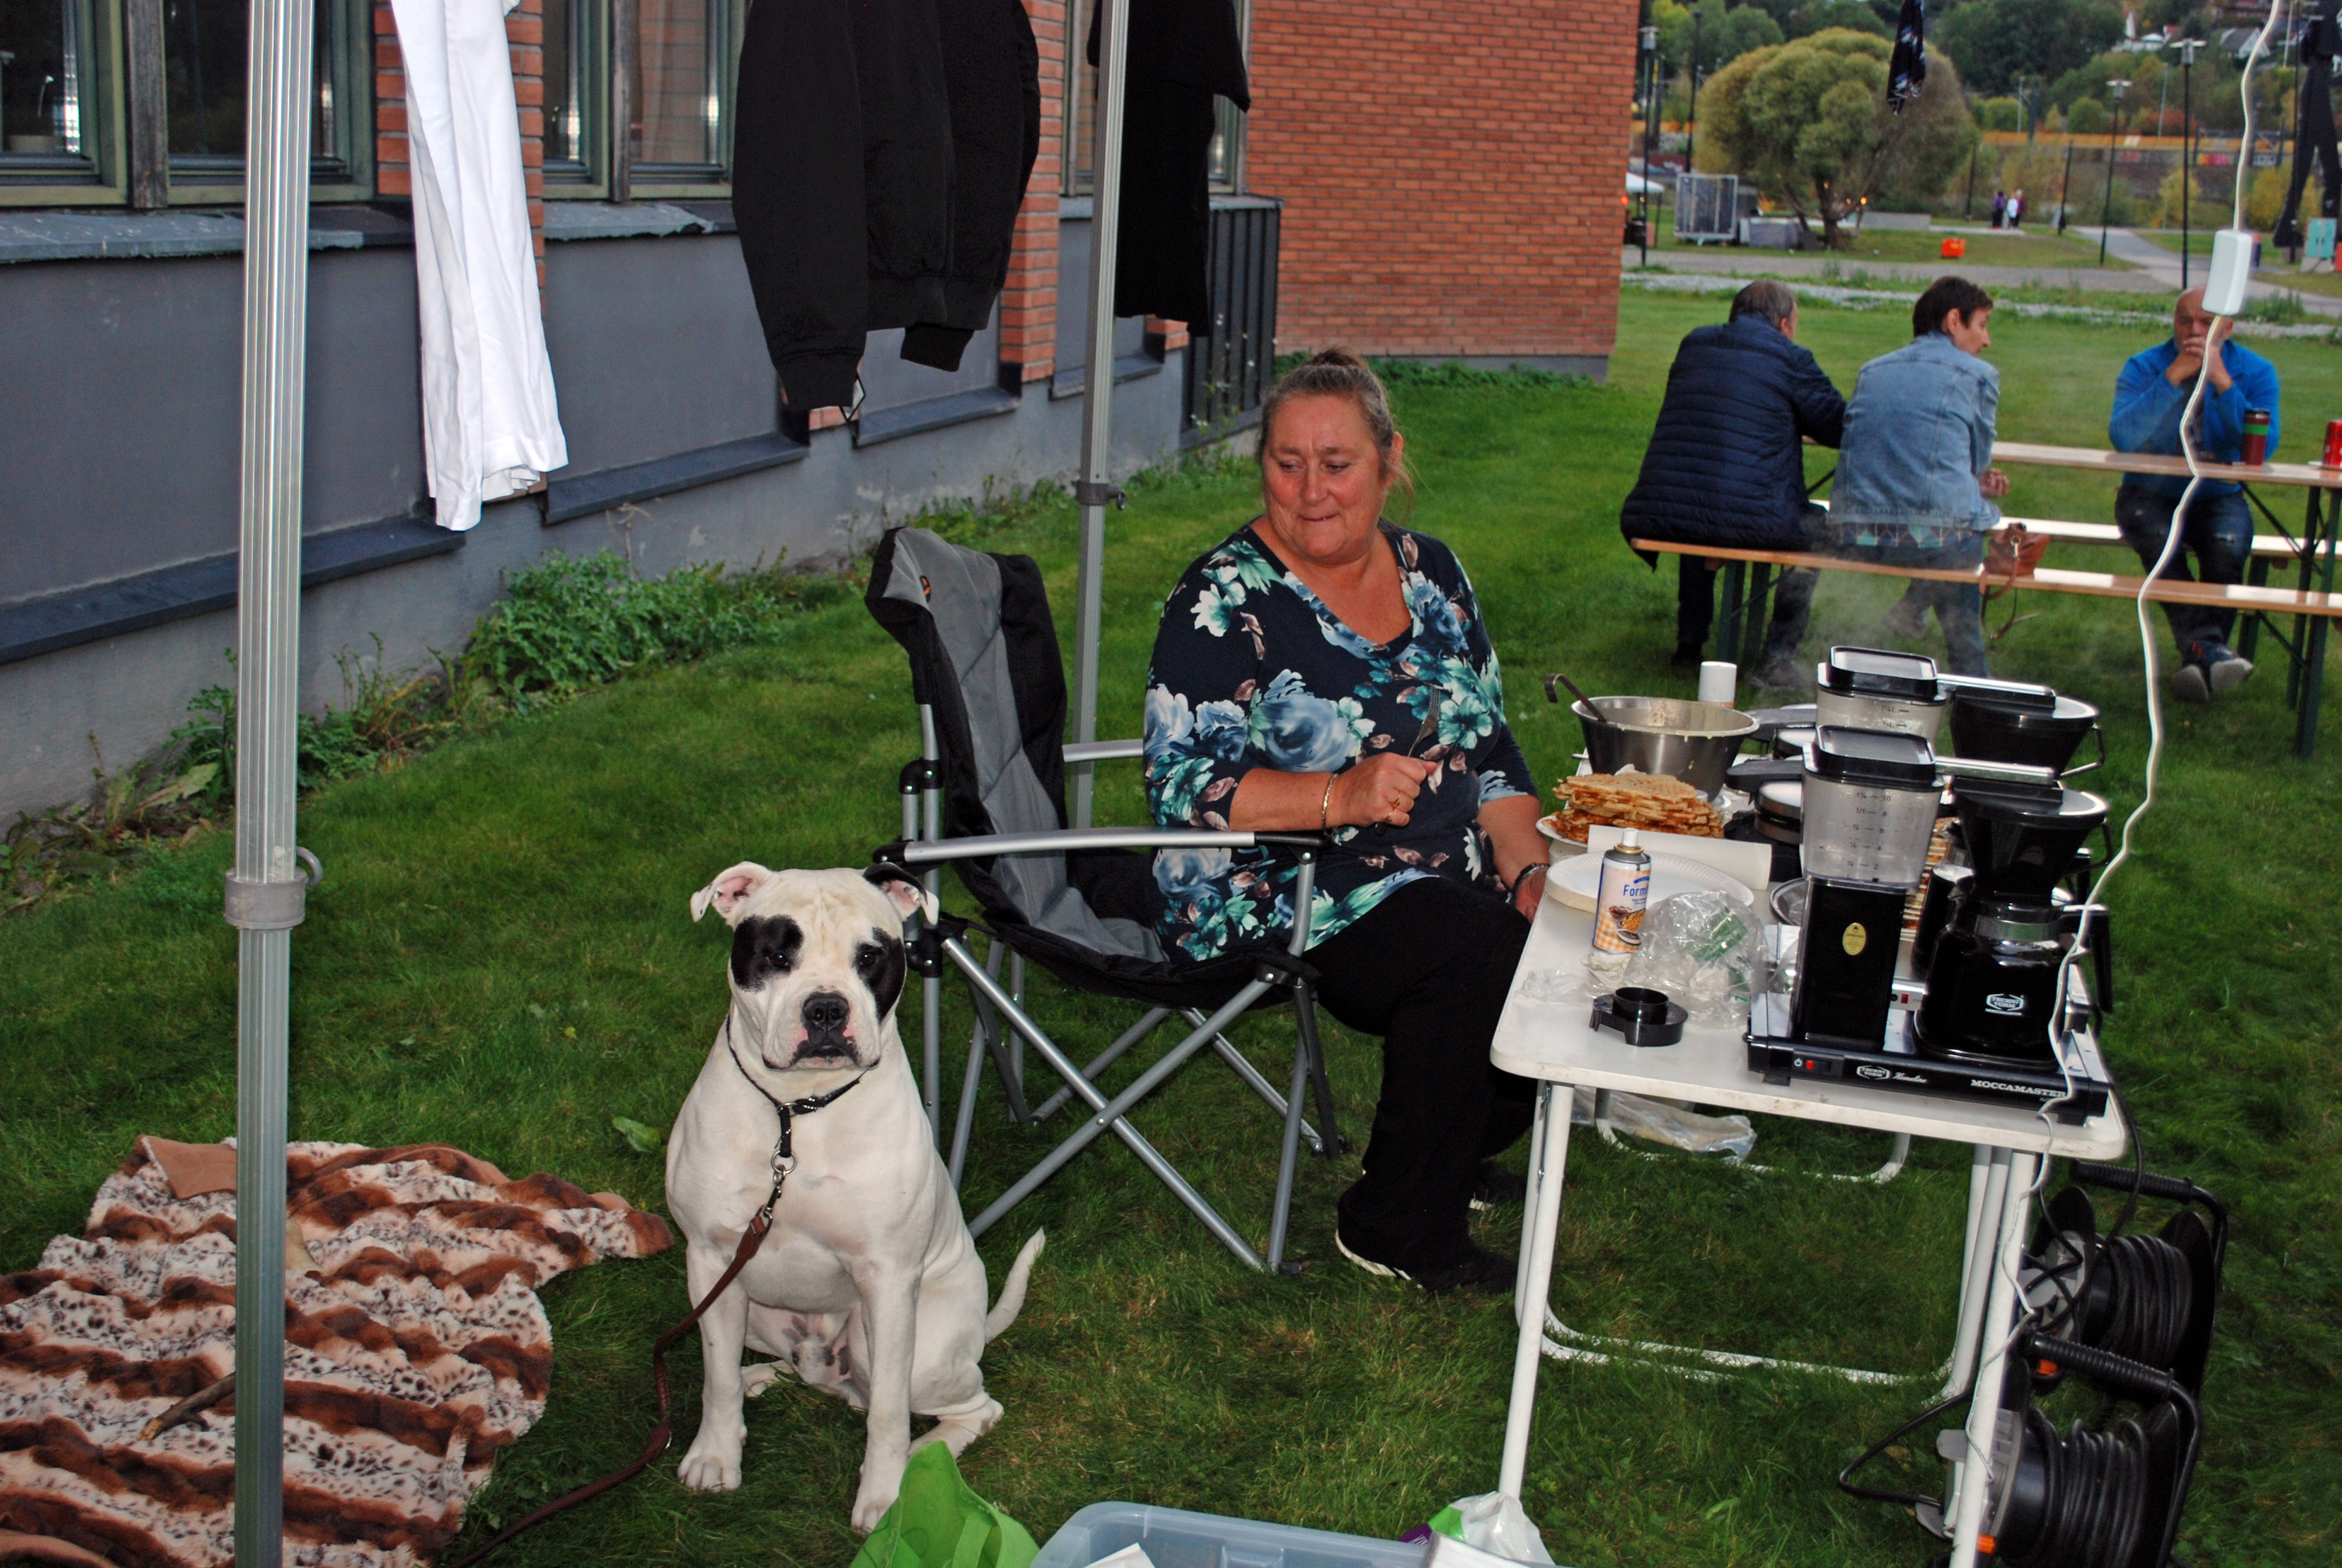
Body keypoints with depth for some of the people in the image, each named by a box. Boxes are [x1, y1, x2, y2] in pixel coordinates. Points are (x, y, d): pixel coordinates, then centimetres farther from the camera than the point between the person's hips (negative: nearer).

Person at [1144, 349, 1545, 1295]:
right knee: (1477, 952, -29)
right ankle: (1397, 1229, -10)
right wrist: (1341, 796, -30)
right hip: (1269, 896, -6)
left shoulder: (1430, 571, 8)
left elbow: (1489, 748, 11)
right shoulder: (1226, 600, -10)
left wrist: (1530, 871, -4)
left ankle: (1454, 1150, 11)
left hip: (1438, 880, 7)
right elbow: (1182, 782, -19)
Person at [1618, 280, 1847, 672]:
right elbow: (1844, 428, 7)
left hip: (1653, 517, 5)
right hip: (1748, 520, -5)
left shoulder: (1692, 344, 18)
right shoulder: (1790, 360, 2)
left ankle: (1689, 645, 35)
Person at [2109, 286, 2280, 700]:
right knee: (2159, 540, -34)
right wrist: (2174, 377, -26)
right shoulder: (2143, 367, -5)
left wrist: (2222, 382, -23)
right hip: (2150, 494, -1)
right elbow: (2122, 437, -23)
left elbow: (2262, 447, -18)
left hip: (2218, 498, 1)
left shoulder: (2255, 372, -2)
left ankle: (2199, 660, -21)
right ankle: (2208, 650, -39)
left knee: (2227, 548, -30)